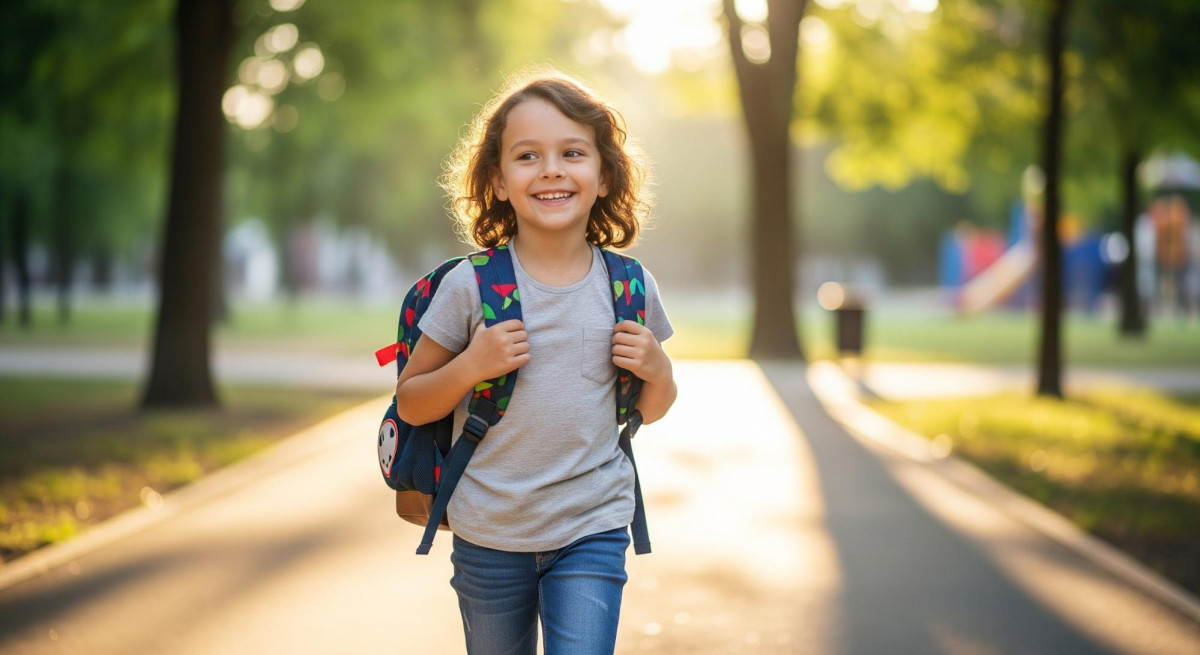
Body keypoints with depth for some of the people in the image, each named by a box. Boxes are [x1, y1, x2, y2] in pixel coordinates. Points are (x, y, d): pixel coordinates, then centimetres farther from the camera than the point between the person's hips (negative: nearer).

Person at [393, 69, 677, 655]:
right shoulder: (470, 286, -8)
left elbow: (649, 412, 14)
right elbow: (410, 405, 1)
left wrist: (658, 371, -8)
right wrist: (471, 366, -17)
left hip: (593, 531, 1)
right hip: (489, 536, 0)